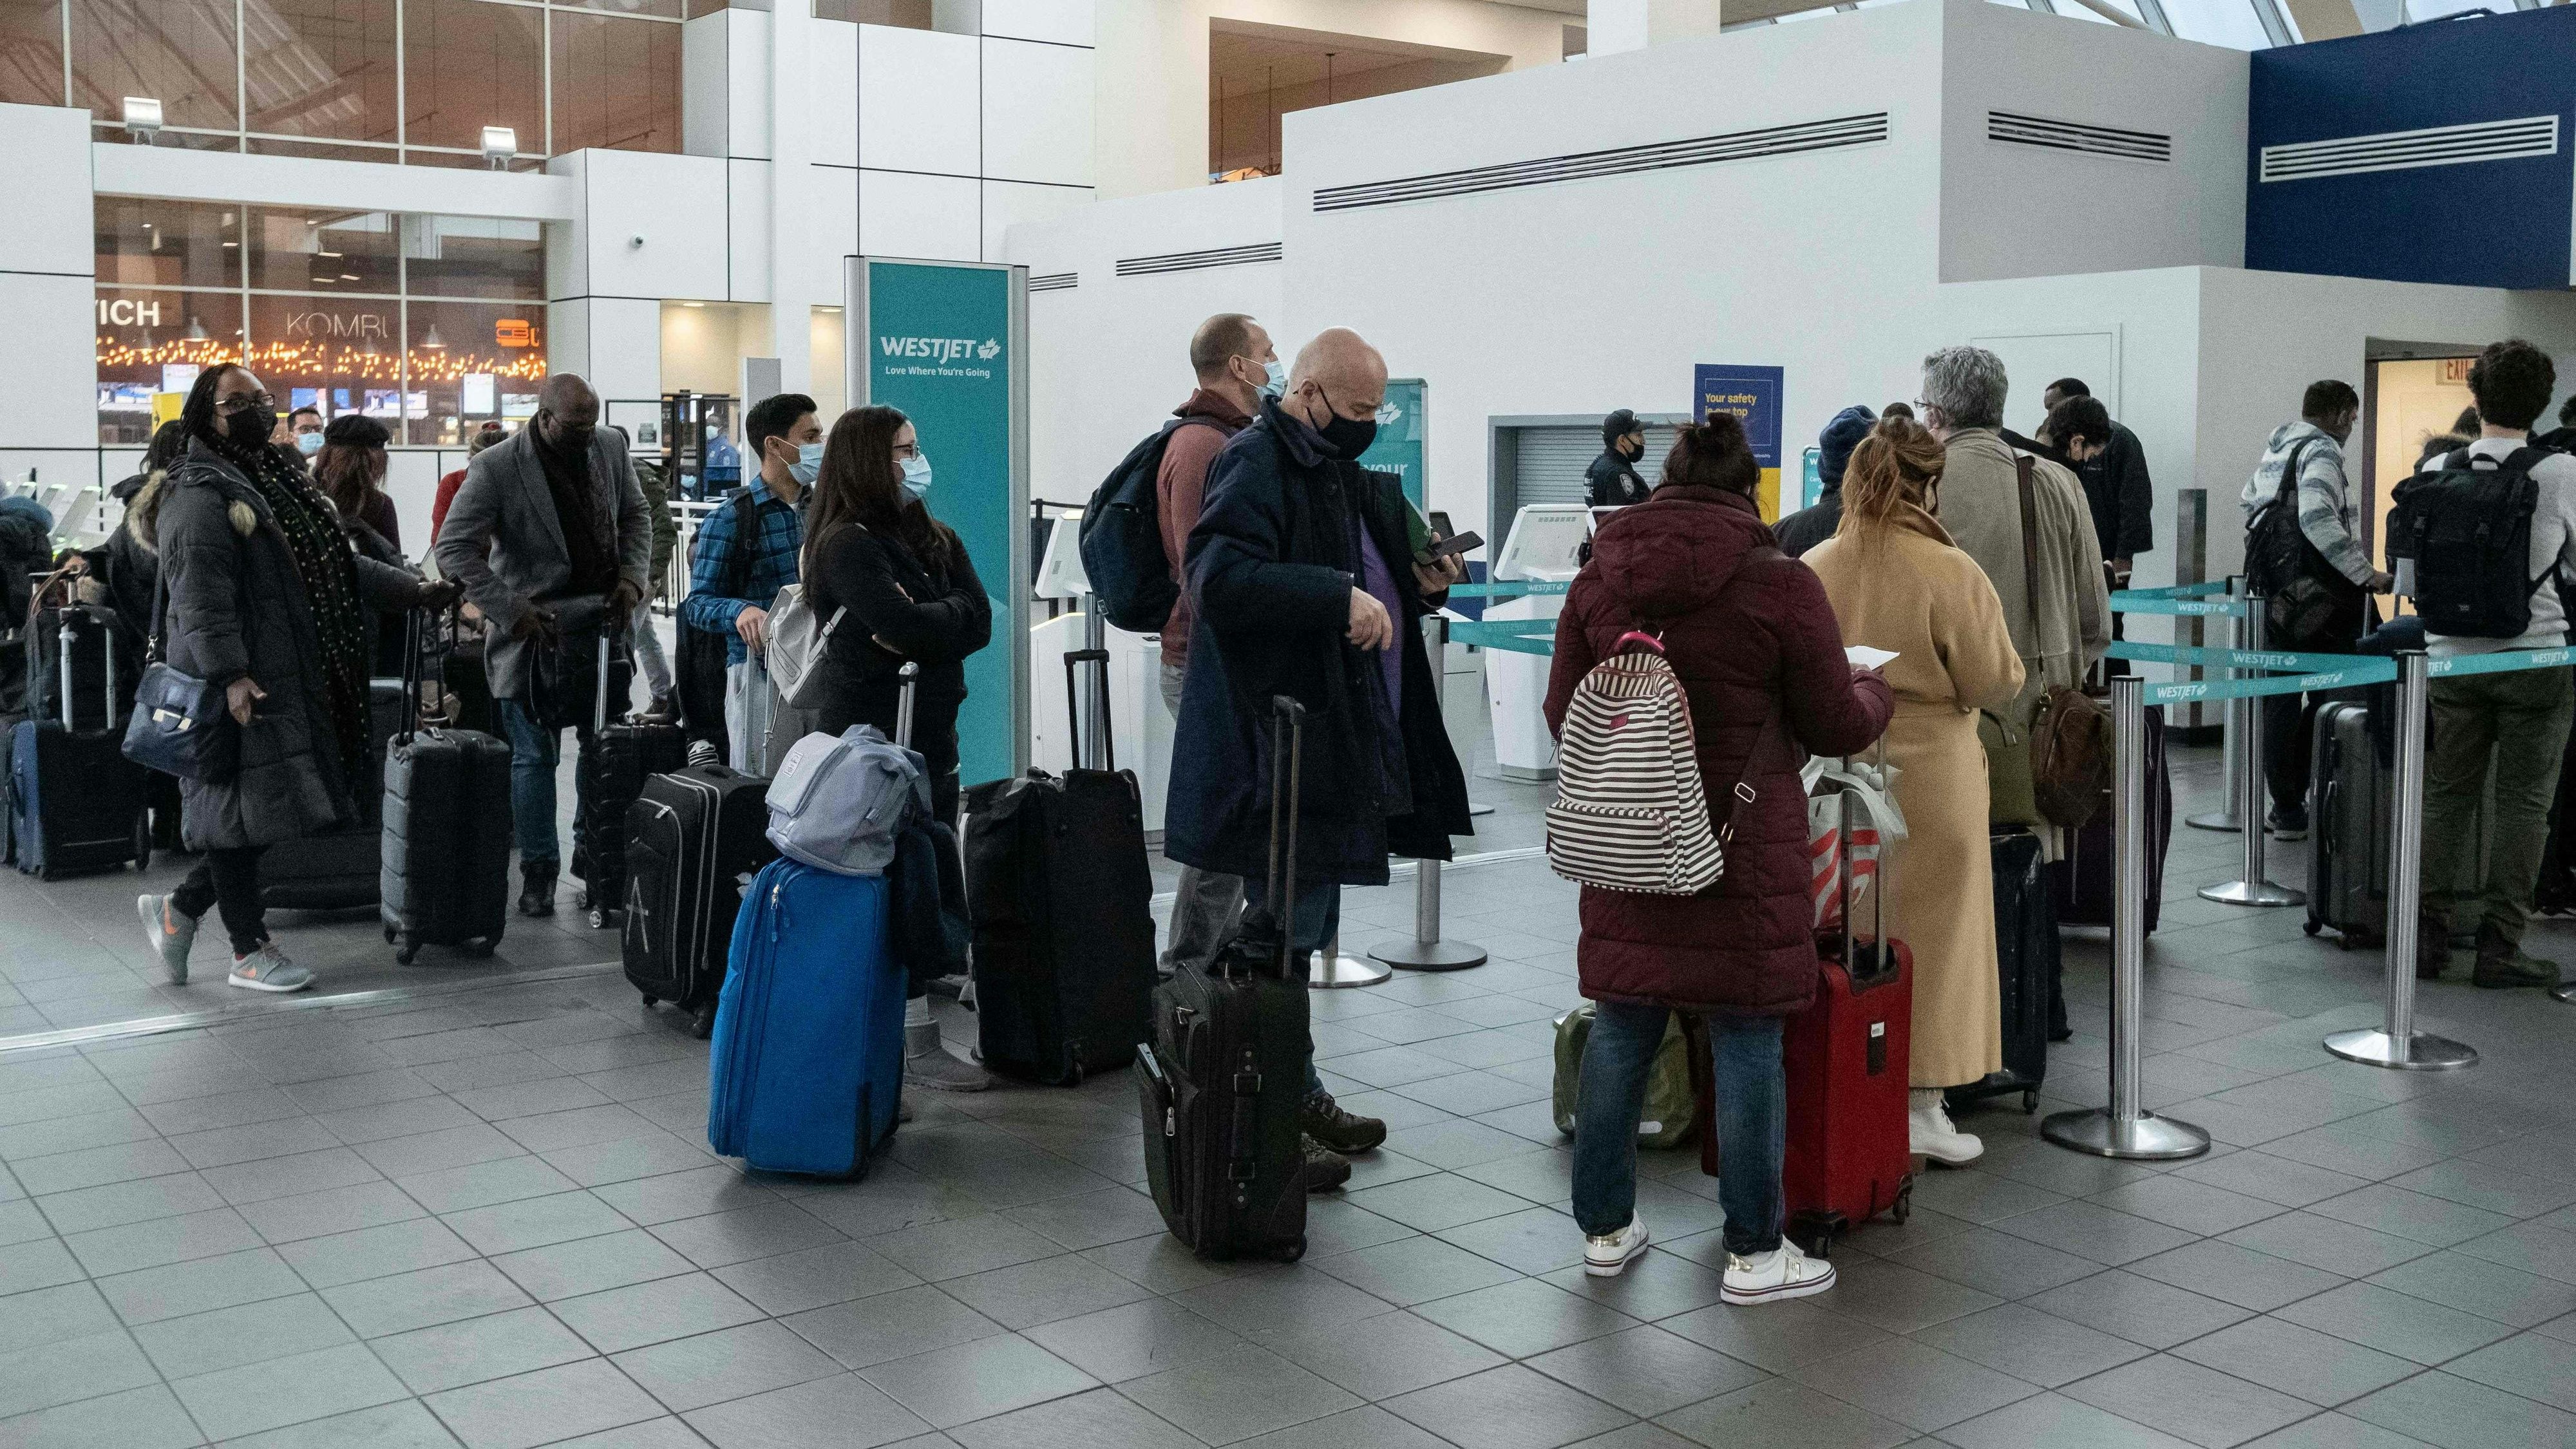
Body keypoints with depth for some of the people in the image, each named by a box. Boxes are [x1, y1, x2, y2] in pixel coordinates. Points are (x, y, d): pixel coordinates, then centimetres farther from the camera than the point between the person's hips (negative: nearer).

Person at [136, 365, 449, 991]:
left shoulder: (280, 480, 18)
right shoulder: (201, 495, -11)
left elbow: (338, 561, 22)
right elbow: (202, 598, -19)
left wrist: (411, 590, 14)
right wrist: (230, 675, -26)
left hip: (294, 679, 9)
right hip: (244, 686, -9)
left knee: (263, 810, 12)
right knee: (244, 810, 0)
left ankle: (178, 909, 27)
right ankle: (249, 951, 10)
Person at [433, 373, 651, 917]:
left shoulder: (610, 447, 0)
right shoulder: (495, 468, -15)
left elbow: (634, 515, 14)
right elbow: (454, 549, -14)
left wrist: (631, 577, -3)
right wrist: (511, 611, -20)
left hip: (601, 622, 5)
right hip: (532, 630, -4)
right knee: (534, 756, 2)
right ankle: (538, 871, 12)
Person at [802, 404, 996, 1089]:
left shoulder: (934, 538, 15)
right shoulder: (847, 545, -9)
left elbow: (978, 621, 2)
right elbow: (904, 625, -22)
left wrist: (918, 627, -12)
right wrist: (944, 617, -4)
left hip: (930, 733, 8)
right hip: (873, 737, -8)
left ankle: (915, 1037, 15)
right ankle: (917, 1046, -4)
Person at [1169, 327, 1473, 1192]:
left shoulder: (1343, 472, 19)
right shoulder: (1256, 465, -12)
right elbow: (1220, 578, -27)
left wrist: (1418, 588, 10)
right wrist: (1340, 597, -31)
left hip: (1336, 739, 10)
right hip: (1277, 746, -10)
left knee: (1306, 926, 17)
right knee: (1284, 931, -4)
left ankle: (1298, 1096, 28)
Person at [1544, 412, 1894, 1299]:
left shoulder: (1597, 582, 2)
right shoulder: (1781, 586, -10)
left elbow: (1563, 717, 10)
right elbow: (1838, 727, -2)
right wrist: (1874, 689, 20)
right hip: (1744, 854, -4)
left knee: (1620, 1031, 14)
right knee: (1747, 1044, 5)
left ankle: (1606, 1228, 25)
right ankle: (1755, 1254, 15)